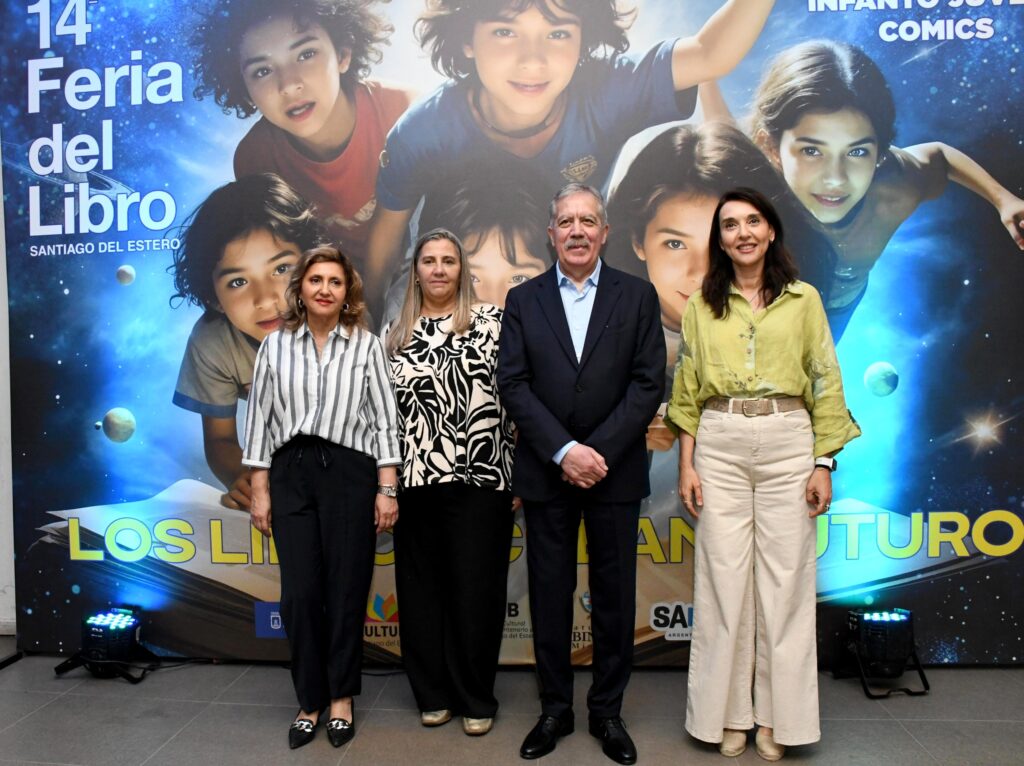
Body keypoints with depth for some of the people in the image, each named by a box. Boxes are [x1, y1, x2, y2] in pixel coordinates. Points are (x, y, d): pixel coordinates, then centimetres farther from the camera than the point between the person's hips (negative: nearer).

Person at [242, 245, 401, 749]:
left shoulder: (366, 345, 3)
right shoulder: (275, 345, 7)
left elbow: (384, 418, 0)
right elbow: (260, 418, 7)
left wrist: (388, 489, -4)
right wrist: (259, 490, 3)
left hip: (350, 472, -1)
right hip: (291, 474, 2)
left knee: (346, 589, 6)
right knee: (300, 593, 3)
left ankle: (340, 698, 25)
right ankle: (310, 701, 22)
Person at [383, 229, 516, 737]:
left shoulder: (490, 320, 1)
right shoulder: (398, 333, 11)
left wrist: (520, 471, -5)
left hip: (479, 479, -3)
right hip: (415, 481, 3)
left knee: (475, 589, 4)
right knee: (421, 589, 11)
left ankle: (476, 699, 22)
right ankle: (432, 694, 28)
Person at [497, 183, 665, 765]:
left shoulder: (638, 295, 3)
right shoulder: (523, 300, 5)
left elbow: (649, 383, -4)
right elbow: (513, 384, -3)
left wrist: (599, 452, -13)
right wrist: (563, 451, -14)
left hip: (615, 471, 0)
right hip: (546, 472, 1)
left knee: (615, 596, 9)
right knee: (550, 596, 9)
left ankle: (608, 711, 27)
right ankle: (555, 709, 27)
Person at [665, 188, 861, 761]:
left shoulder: (804, 299, 8)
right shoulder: (702, 305, 10)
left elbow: (826, 384, 5)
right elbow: (688, 389, 9)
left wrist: (825, 464, -2)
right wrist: (686, 465, 2)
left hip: (788, 442, 0)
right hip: (719, 445, 1)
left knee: (785, 579, 3)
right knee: (723, 579, 4)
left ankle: (777, 717, 20)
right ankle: (730, 714, 19)